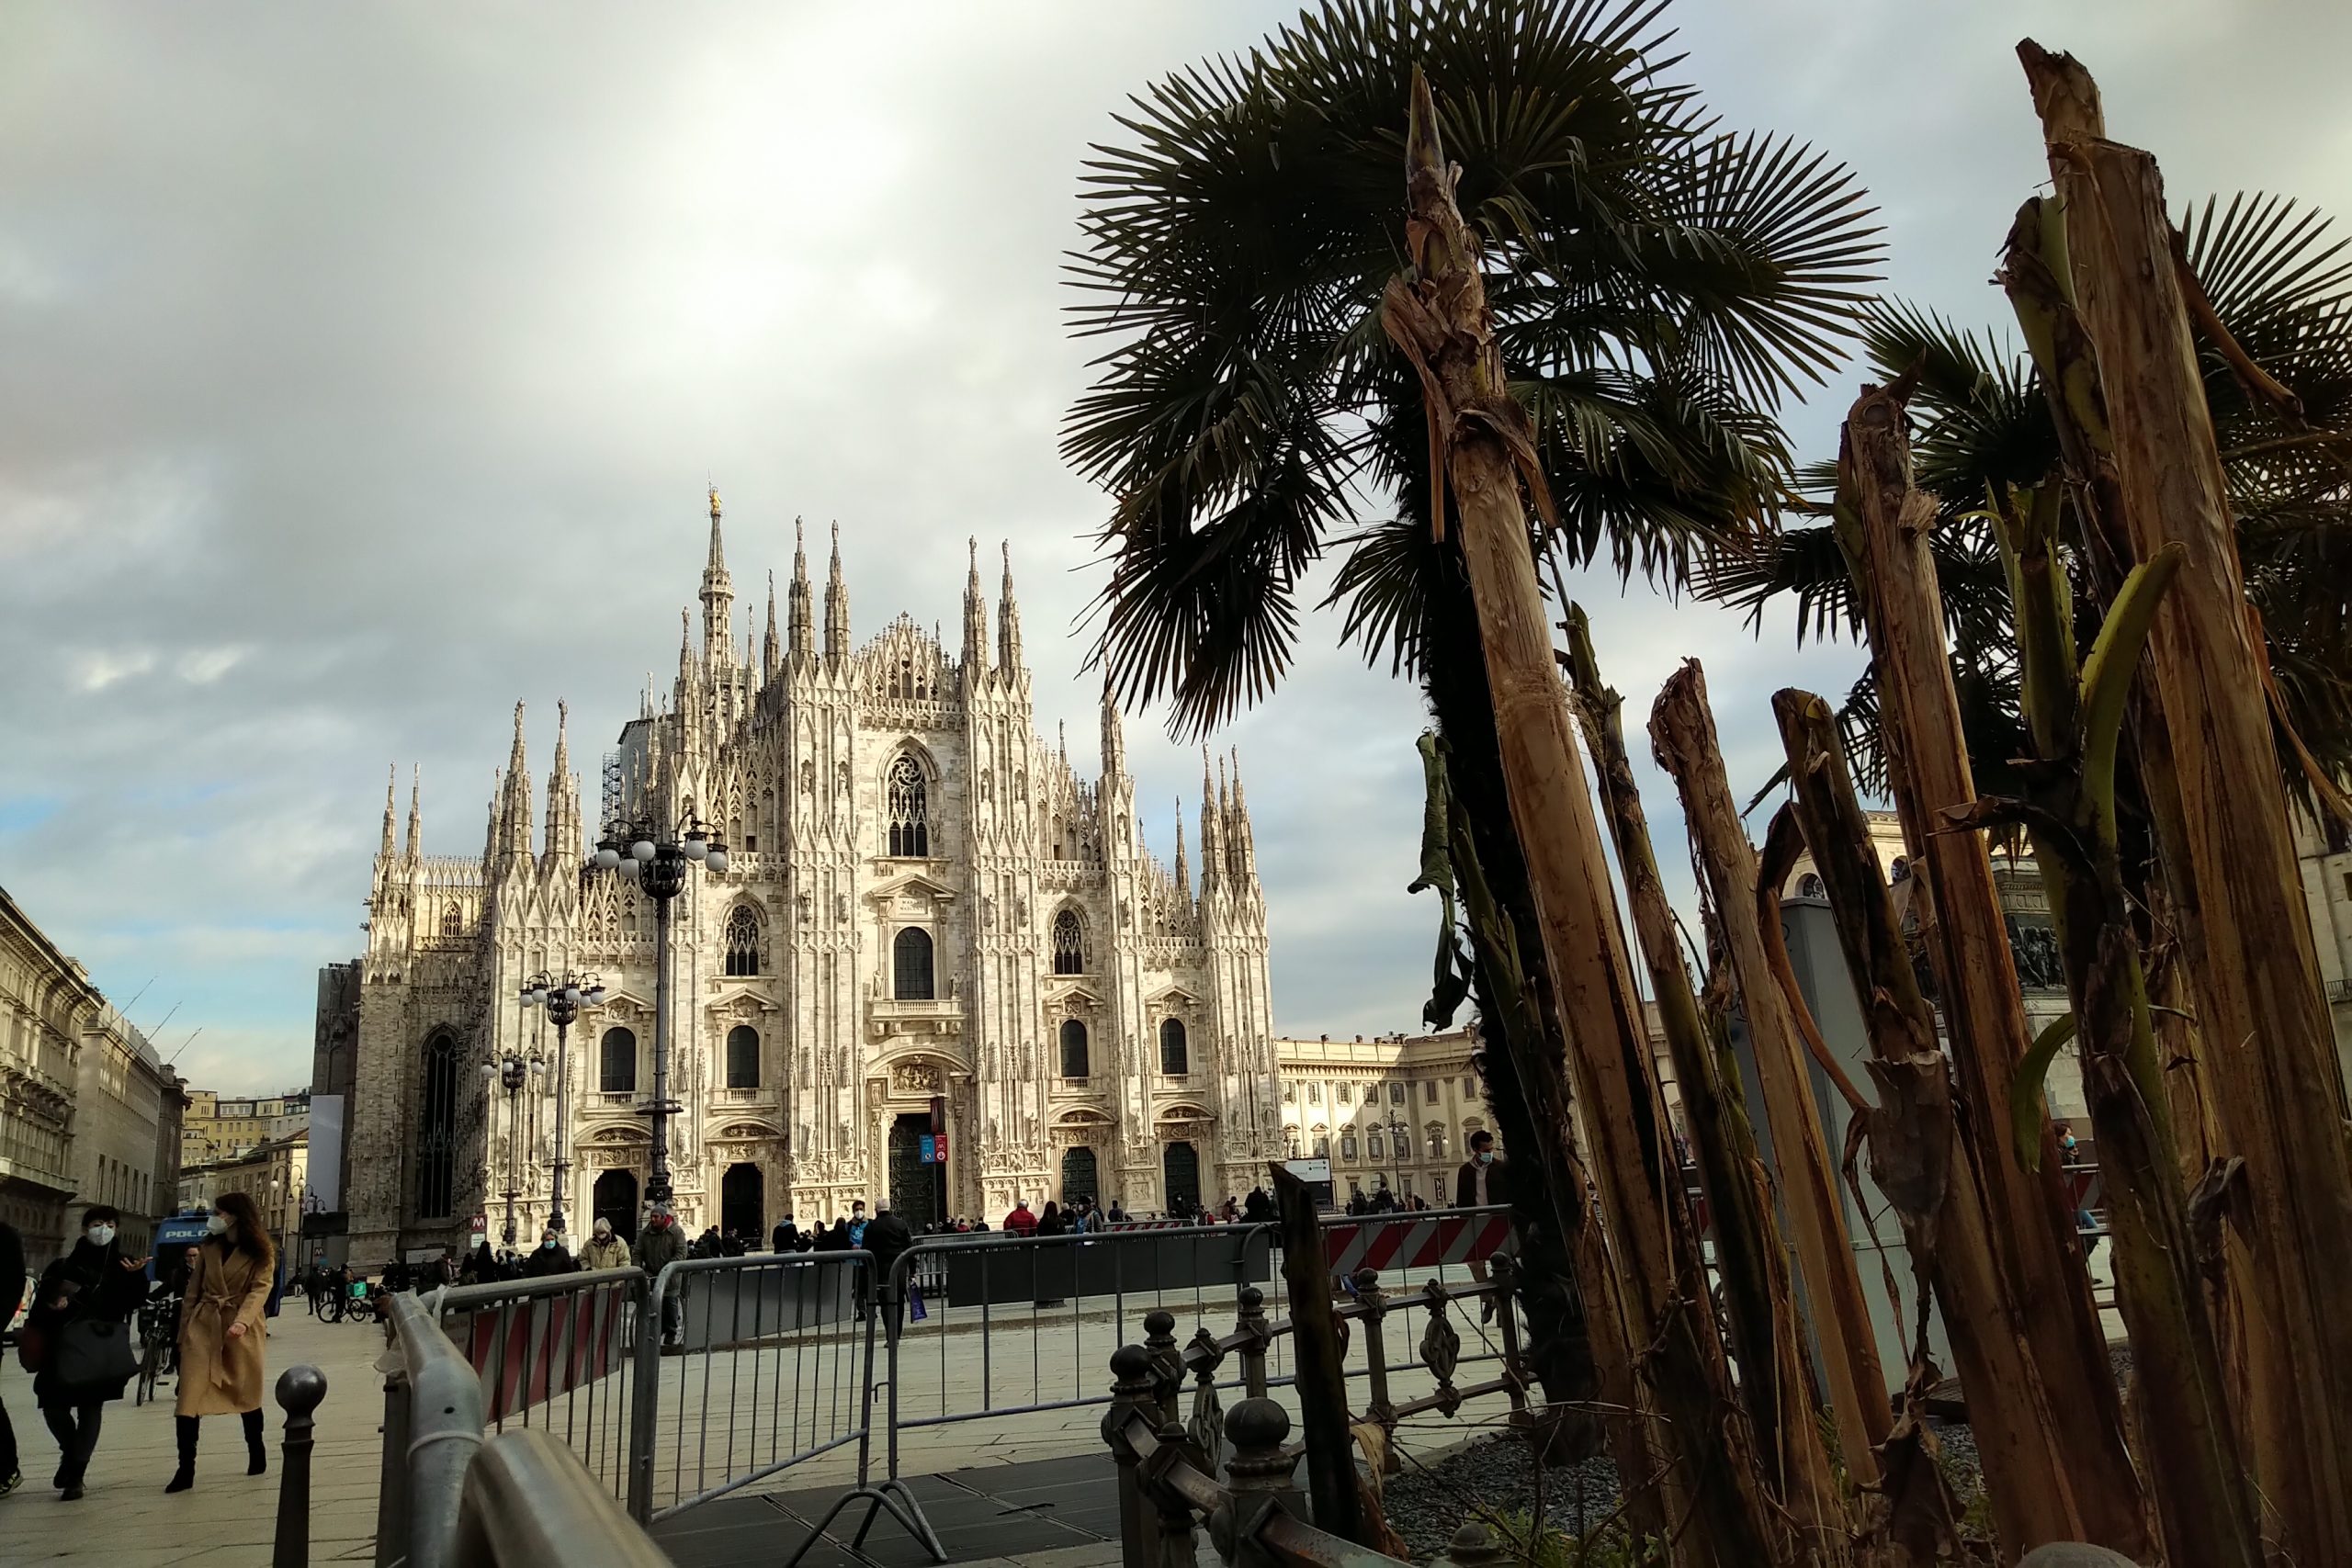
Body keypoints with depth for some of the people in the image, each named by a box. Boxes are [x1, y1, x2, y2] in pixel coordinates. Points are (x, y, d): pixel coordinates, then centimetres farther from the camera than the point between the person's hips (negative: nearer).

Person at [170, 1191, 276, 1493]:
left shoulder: (261, 1253, -3)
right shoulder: (208, 1247, 9)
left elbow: (259, 1290, -14)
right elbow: (193, 1290, 12)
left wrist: (242, 1321, -30)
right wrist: (184, 1330, 6)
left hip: (241, 1330, -3)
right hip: (203, 1326, 3)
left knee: (246, 1396, 9)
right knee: (188, 1397, -9)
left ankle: (257, 1454, 29)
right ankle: (185, 1470, -3)